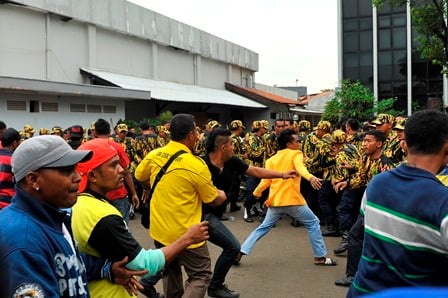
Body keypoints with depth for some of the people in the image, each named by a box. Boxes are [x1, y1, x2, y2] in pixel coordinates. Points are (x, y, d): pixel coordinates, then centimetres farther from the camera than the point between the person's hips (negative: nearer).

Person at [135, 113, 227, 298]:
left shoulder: (153, 155, -4)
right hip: (185, 233, -6)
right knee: (201, 276, 6)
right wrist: (222, 195, 15)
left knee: (170, 273, 23)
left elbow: (139, 178, 17)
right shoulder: (196, 164, -19)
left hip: (159, 230, 6)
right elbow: (215, 200, -7)